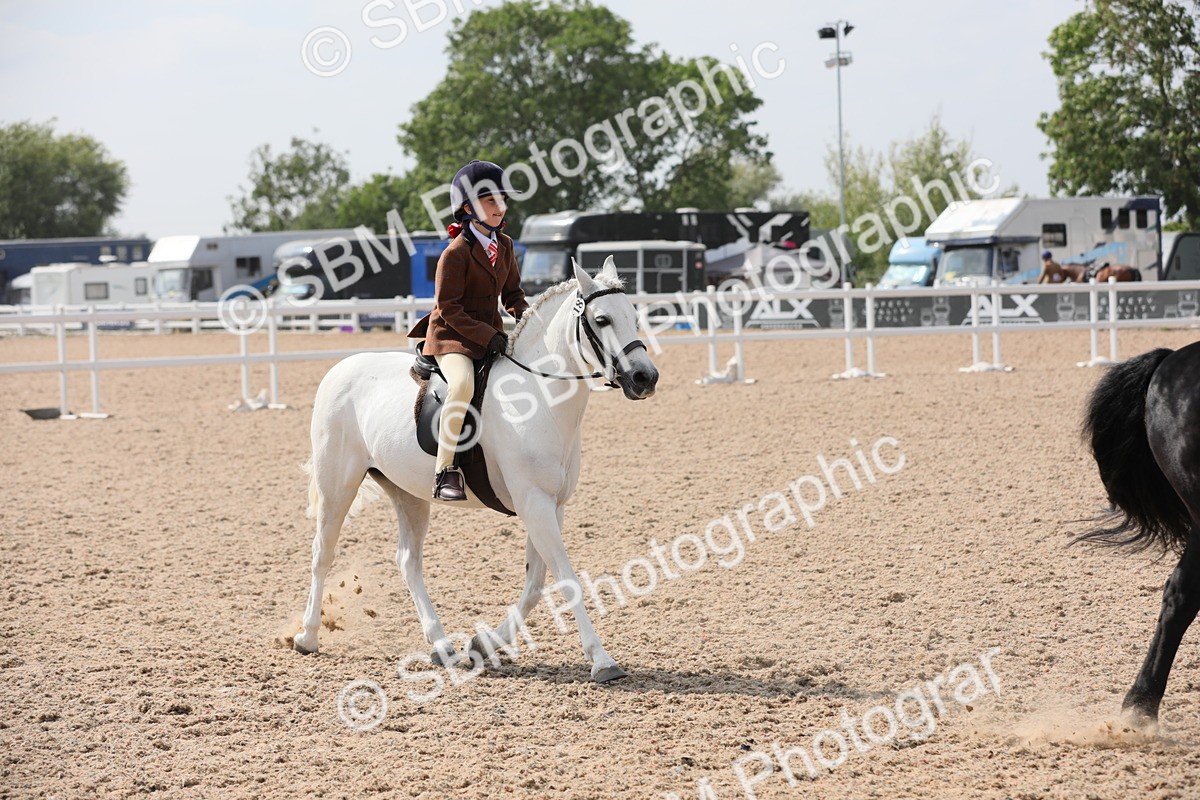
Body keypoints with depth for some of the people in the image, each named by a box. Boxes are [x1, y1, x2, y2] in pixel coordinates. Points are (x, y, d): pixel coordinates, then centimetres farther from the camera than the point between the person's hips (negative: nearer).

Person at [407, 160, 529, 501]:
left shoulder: (505, 245, 8)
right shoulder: (456, 253, -15)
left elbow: (512, 293, 18)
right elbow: (448, 309, -17)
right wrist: (489, 337, -22)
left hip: (492, 336, 8)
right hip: (451, 336, -8)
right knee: (463, 384, -37)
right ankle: (445, 472, -35)